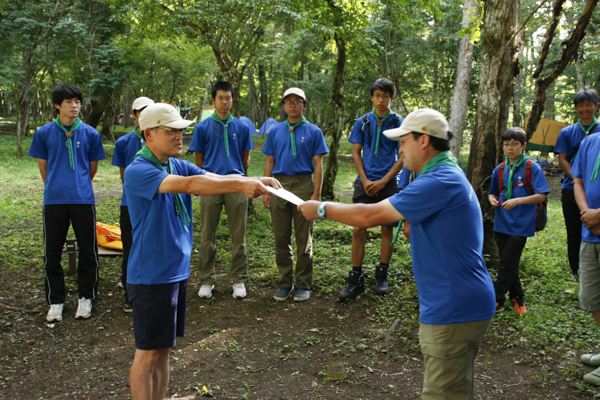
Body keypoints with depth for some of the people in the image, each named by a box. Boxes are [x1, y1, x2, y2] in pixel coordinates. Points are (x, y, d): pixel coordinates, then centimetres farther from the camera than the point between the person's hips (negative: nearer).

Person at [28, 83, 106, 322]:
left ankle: (86, 297, 23)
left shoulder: (90, 134, 1)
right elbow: (42, 166, 11)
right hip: (54, 201, 0)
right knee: (52, 252, 7)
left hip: (83, 199, 0)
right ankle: (55, 300, 21)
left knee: (88, 251, 6)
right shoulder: (44, 133, 1)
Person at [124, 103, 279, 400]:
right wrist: (242, 184, -35)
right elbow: (189, 184, -30)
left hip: (177, 272, 8)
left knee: (163, 350, 16)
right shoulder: (137, 171, -17)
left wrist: (258, 181, -19)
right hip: (151, 276, -8)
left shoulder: (178, 166, 9)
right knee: (148, 353, 2)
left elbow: (216, 178, -3)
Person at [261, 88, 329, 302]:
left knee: (304, 239, 2)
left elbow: (318, 164, 1)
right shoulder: (275, 131, 13)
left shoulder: (313, 131, 4)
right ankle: (284, 283, 16)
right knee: (281, 238, 6)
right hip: (279, 185, 3)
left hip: (303, 185, -3)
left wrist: (316, 193, -7)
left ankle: (303, 284, 12)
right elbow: (270, 162, 13)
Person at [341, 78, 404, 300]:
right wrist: (365, 180, -5)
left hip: (388, 183, -1)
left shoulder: (399, 123, 1)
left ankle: (382, 276, 19)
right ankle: (355, 280, 4)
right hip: (365, 183, 1)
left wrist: (383, 181, -10)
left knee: (387, 229, 6)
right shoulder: (362, 122, 7)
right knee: (358, 230, -3)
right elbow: (356, 153, 8)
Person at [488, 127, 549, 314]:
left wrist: (517, 201, -22)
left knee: (508, 263, -5)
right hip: (502, 222, 6)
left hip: (521, 223, -5)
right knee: (507, 262, 12)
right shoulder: (500, 169, 8)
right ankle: (516, 297, 26)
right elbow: (493, 193, 19)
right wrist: (492, 200, -4)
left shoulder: (532, 168, -7)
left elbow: (541, 196, -11)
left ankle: (497, 300, 3)